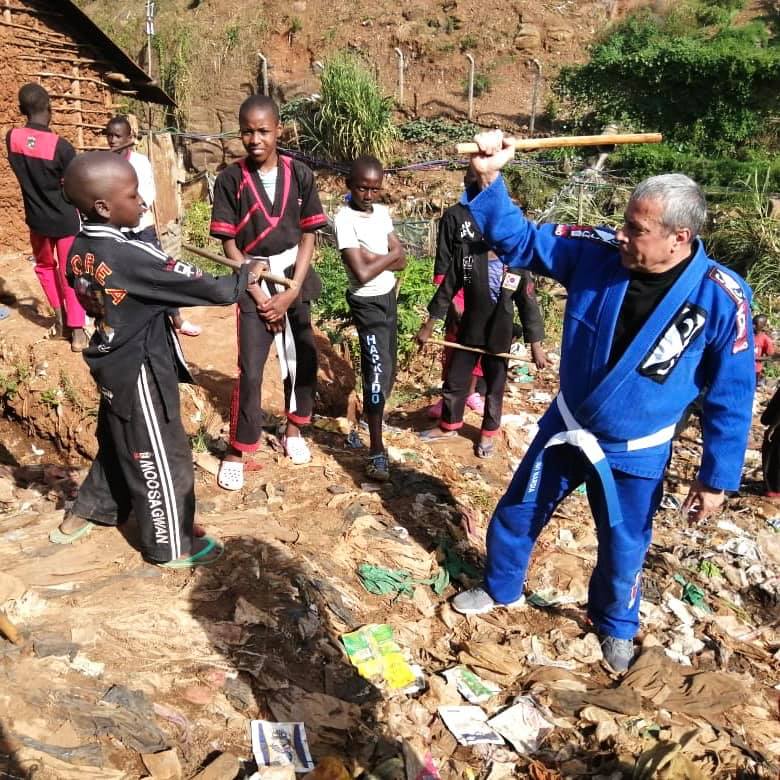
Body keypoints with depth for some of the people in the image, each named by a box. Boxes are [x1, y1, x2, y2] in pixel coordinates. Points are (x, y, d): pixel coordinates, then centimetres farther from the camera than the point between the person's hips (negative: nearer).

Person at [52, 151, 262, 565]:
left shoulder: (79, 250, -1)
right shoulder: (130, 257, -27)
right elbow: (200, 286, -22)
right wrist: (242, 279, -5)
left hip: (113, 364, 9)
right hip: (140, 371, -8)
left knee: (118, 443, 27)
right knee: (162, 457, 7)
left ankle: (84, 515, 43)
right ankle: (172, 546, 22)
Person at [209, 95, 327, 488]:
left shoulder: (299, 174, -4)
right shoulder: (231, 179, -9)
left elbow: (308, 236, -2)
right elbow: (229, 244, -7)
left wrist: (291, 293, -10)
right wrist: (259, 295, -12)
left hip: (295, 279, 3)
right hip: (254, 284, -3)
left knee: (304, 358, 12)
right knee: (250, 370, -4)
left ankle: (293, 429, 34)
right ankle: (235, 452, 10)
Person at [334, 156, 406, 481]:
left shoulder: (382, 212, 4)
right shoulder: (345, 219, -17)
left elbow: (402, 261, -1)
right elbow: (362, 274, -25)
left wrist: (371, 256, -17)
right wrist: (389, 255, -10)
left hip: (389, 296, 8)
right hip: (367, 302, -8)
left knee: (388, 366, 18)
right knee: (378, 369, -12)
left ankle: (373, 414, 41)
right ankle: (377, 451, -8)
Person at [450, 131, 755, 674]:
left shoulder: (721, 300, -23)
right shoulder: (598, 252, -17)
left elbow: (730, 397, -13)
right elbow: (519, 240, -7)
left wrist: (717, 477, -9)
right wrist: (488, 180, -23)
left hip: (635, 454, -2)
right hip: (565, 427, 3)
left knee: (623, 549, 16)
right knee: (517, 513, 18)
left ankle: (616, 625, 48)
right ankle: (501, 588, 47)